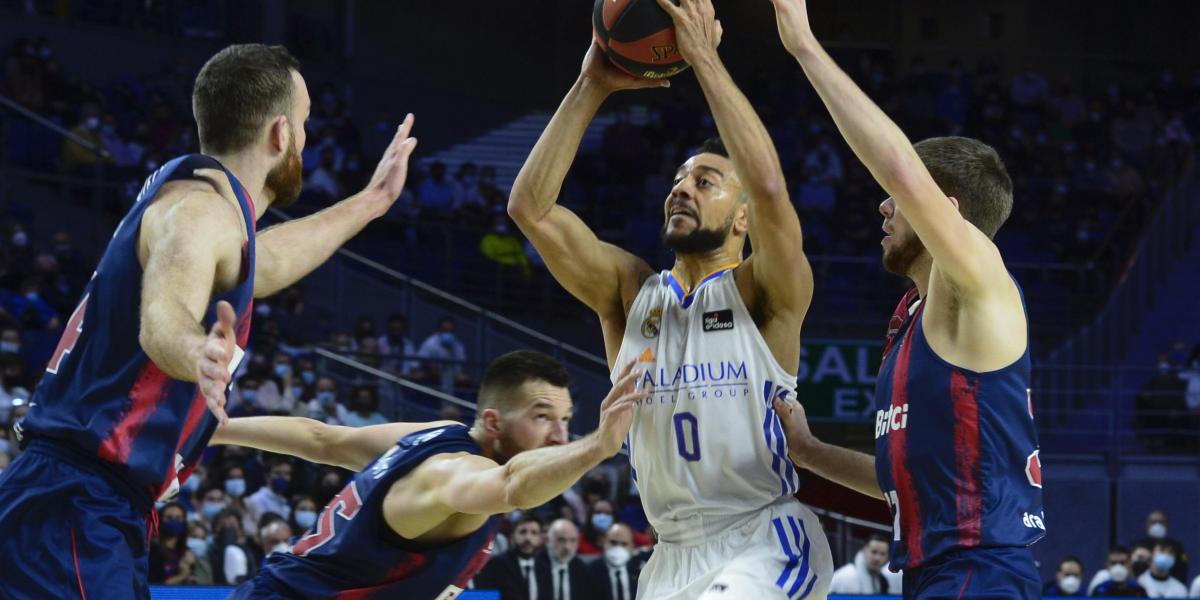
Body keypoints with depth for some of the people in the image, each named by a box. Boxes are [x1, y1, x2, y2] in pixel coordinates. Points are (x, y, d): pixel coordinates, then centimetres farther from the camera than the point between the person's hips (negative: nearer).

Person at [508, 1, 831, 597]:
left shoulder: (766, 294, -2)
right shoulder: (630, 291, 10)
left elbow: (769, 188, -22)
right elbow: (530, 206, 0)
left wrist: (705, 59, -18)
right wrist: (591, 87, -6)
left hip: (764, 545, -6)